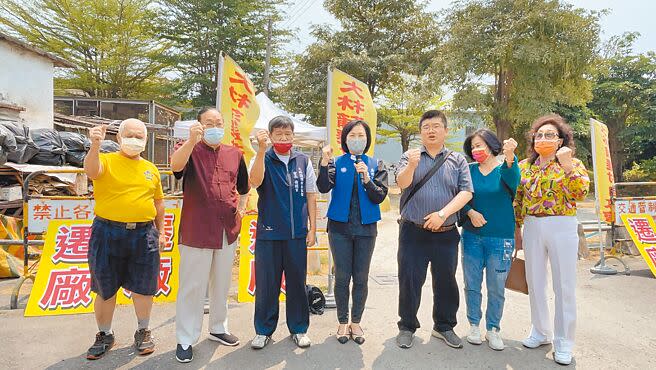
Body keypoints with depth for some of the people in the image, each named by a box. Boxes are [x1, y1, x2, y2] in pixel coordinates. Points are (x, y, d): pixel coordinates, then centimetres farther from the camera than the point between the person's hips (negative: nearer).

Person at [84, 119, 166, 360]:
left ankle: (143, 332, 29)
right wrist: (95, 145, -41)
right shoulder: (107, 160, -1)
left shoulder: (151, 169, 10)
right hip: (108, 233, -2)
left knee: (143, 288, 9)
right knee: (105, 289, 11)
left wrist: (161, 232, 13)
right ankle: (104, 335, 31)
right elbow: (91, 171, -25)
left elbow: (159, 202, 16)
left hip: (144, 235, 2)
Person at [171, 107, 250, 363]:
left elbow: (243, 186, 22)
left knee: (222, 284, 18)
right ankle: (185, 340, 20)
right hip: (196, 231, -4)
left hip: (228, 231, 5)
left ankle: (218, 328, 36)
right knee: (192, 286, 4)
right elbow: (176, 165, -28)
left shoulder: (235, 154, 9)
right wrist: (192, 140, -41)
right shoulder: (190, 150, -4)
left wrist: (241, 207, 7)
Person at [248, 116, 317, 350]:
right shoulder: (263, 159, 1)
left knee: (297, 282, 10)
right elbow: (255, 182, -20)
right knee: (266, 283, 7)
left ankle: (299, 328, 26)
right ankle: (264, 330, 23)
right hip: (268, 233, -1)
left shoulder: (303, 161, 6)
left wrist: (312, 228, 4)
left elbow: (311, 196, 7)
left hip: (297, 233, 1)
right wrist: (261, 149, -25)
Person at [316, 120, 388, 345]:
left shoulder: (376, 165, 5)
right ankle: (343, 322, 22)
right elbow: (324, 188, -13)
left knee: (361, 278, 7)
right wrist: (324, 163, -25)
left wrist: (367, 179, -20)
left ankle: (356, 322, 24)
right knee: (342, 277, 5)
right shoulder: (336, 163, 2)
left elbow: (379, 197, -4)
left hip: (366, 227, 1)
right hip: (340, 227, -1)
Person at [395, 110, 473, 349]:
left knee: (446, 282, 12)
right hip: (413, 232, -1)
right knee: (409, 281, 4)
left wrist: (443, 214, -16)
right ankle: (407, 327, 22)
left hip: (446, 233, 2)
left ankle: (444, 326, 31)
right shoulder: (410, 157, 6)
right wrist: (411, 165, -32)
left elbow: (466, 192, -3)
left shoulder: (457, 160, 8)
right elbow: (402, 183, -11)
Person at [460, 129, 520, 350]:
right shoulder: (470, 170, 3)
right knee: (472, 284, 10)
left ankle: (493, 329, 25)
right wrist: (470, 212, -18)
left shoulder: (505, 168, -5)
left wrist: (509, 157, -49)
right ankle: (474, 325, 26)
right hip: (472, 236, 2)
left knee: (496, 288, 7)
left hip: (500, 238, -2)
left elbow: (513, 180, -28)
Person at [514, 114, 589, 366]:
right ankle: (540, 331, 28)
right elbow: (518, 200, 11)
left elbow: (581, 194, -15)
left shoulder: (573, 164, 0)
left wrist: (567, 165, -23)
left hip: (562, 227, -3)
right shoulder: (524, 166, 8)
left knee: (564, 285, 3)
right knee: (535, 282, 11)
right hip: (532, 227, 3)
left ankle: (563, 342, 17)